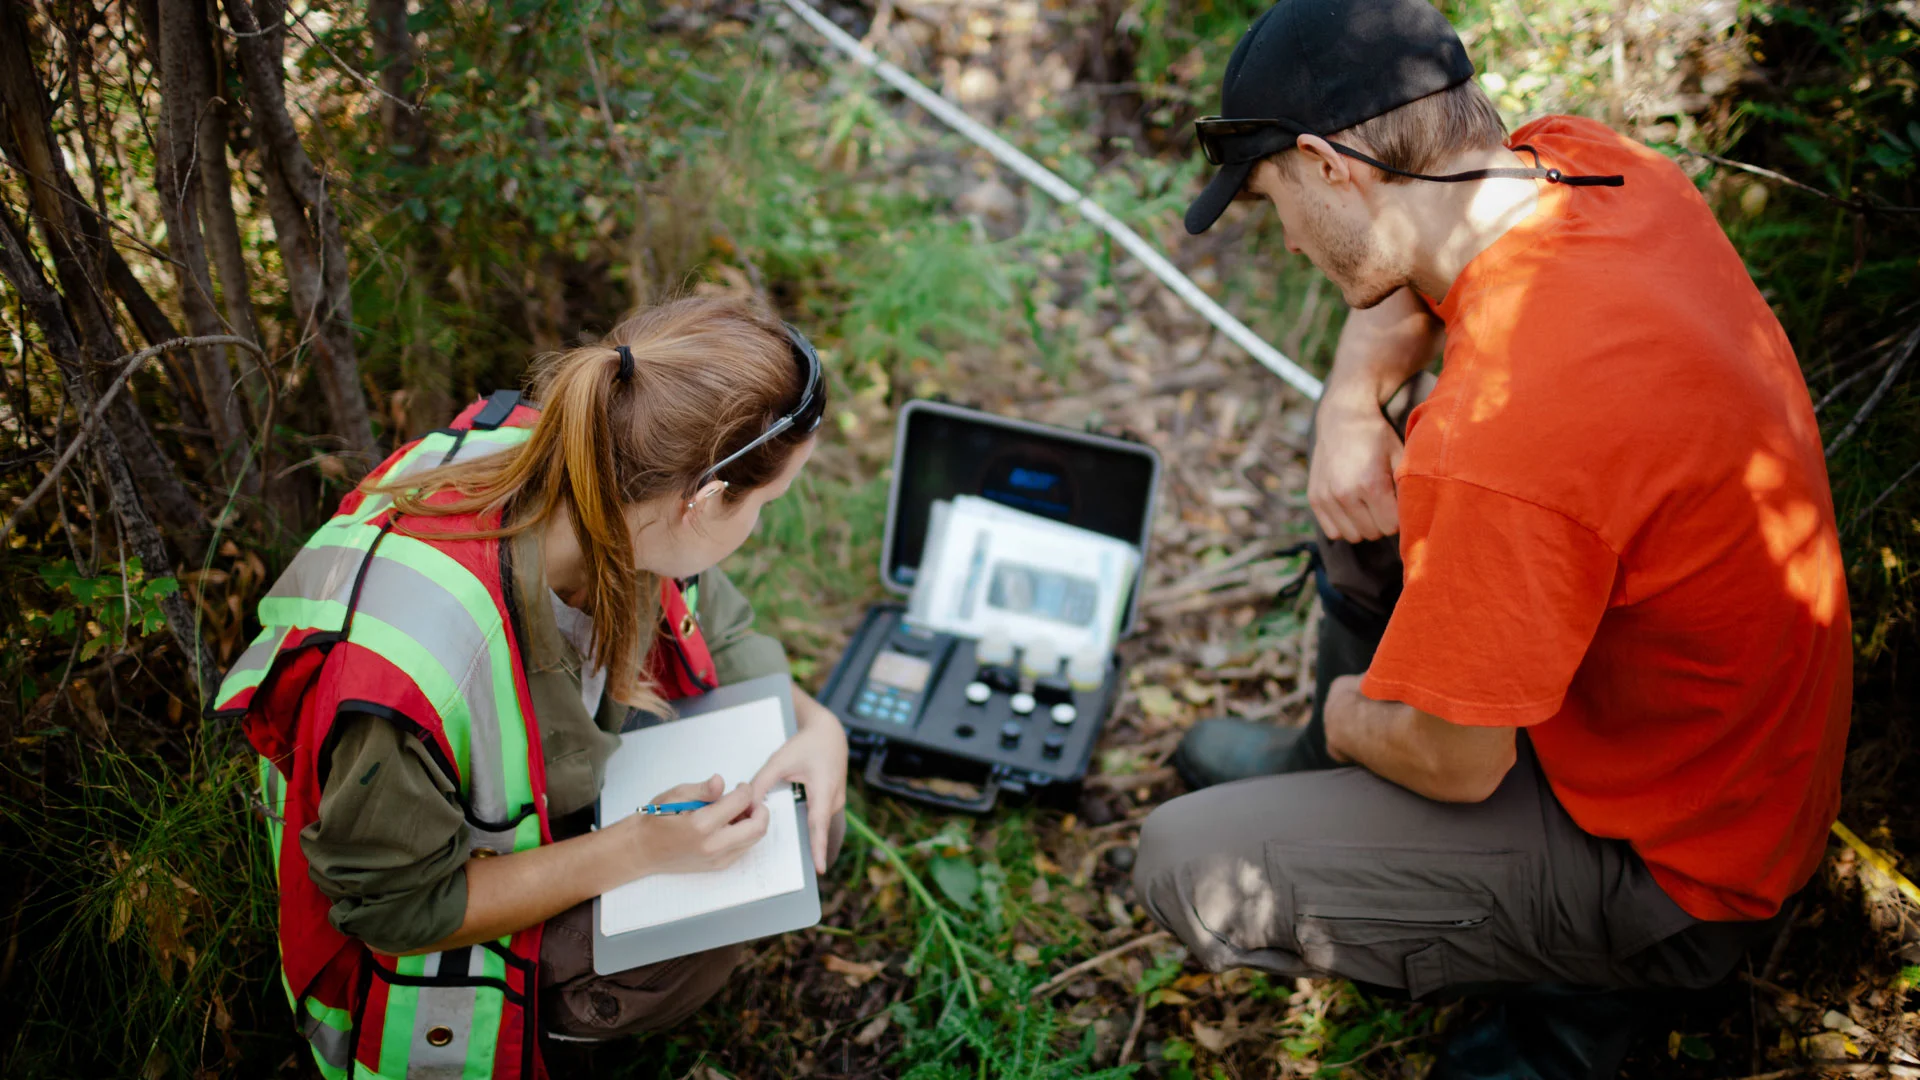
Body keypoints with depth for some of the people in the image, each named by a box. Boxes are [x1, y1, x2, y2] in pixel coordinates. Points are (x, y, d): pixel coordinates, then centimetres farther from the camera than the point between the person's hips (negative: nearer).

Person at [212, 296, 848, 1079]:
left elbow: (710, 623, -3)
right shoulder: (413, 662, -43)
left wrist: (812, 722, -20)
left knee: (802, 824, -4)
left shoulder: (590, 483, -24)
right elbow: (395, 909, -26)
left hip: (578, 791, 6)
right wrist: (637, 849, -31)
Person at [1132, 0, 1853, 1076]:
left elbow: (1455, 765, -24)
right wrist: (1349, 411, -8)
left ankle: (1574, 982, 7)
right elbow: (1405, 278, 9)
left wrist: (1353, 717, -3)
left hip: (1672, 865, -8)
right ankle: (1327, 769, 34)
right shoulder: (1593, 163, -13)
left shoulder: (1495, 441, -38)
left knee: (1184, 867, -10)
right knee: (1375, 467, 16)